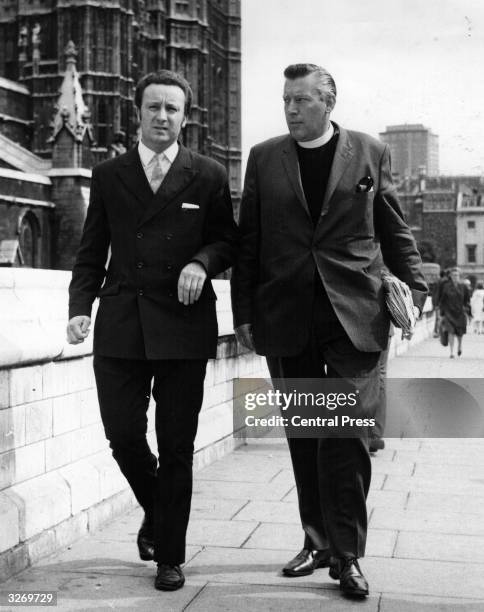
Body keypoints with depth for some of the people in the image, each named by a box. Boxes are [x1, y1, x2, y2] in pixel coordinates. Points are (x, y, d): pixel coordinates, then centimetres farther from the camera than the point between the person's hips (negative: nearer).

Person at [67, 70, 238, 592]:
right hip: (120, 325, 2)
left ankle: (169, 556, 17)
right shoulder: (108, 176, 10)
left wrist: (202, 262, -12)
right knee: (122, 434, 0)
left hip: (183, 325, -1)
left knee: (176, 446, 3)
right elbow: (91, 253, 10)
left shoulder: (208, 176, 6)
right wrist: (80, 307, -4)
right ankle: (155, 510, 32)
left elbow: (227, 240, 10)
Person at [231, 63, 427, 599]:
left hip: (353, 317, -2)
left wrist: (412, 287, -1)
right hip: (287, 320, 2)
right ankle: (318, 540, 23)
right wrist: (244, 312, 5)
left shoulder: (370, 153, 7)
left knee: (348, 435, -3)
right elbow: (248, 241, 9)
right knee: (303, 438, 9)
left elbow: (394, 231, 10)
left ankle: (346, 554, 6)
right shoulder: (264, 158, 9)